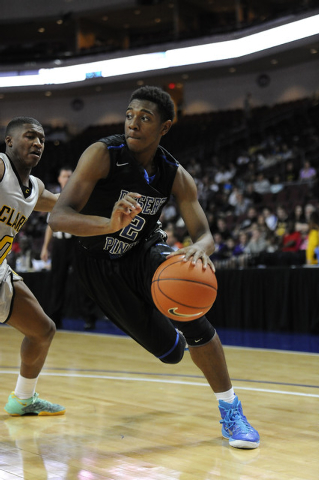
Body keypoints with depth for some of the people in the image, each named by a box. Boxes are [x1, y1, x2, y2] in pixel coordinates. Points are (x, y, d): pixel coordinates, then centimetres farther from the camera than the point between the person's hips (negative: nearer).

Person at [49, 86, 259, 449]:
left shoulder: (176, 176, -11)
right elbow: (58, 217, -32)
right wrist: (110, 224, -52)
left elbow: (204, 234, -12)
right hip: (101, 266, -2)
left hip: (145, 251, 2)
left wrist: (200, 249, -39)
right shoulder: (103, 155, -23)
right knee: (170, 351, -4)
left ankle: (231, 412, -13)